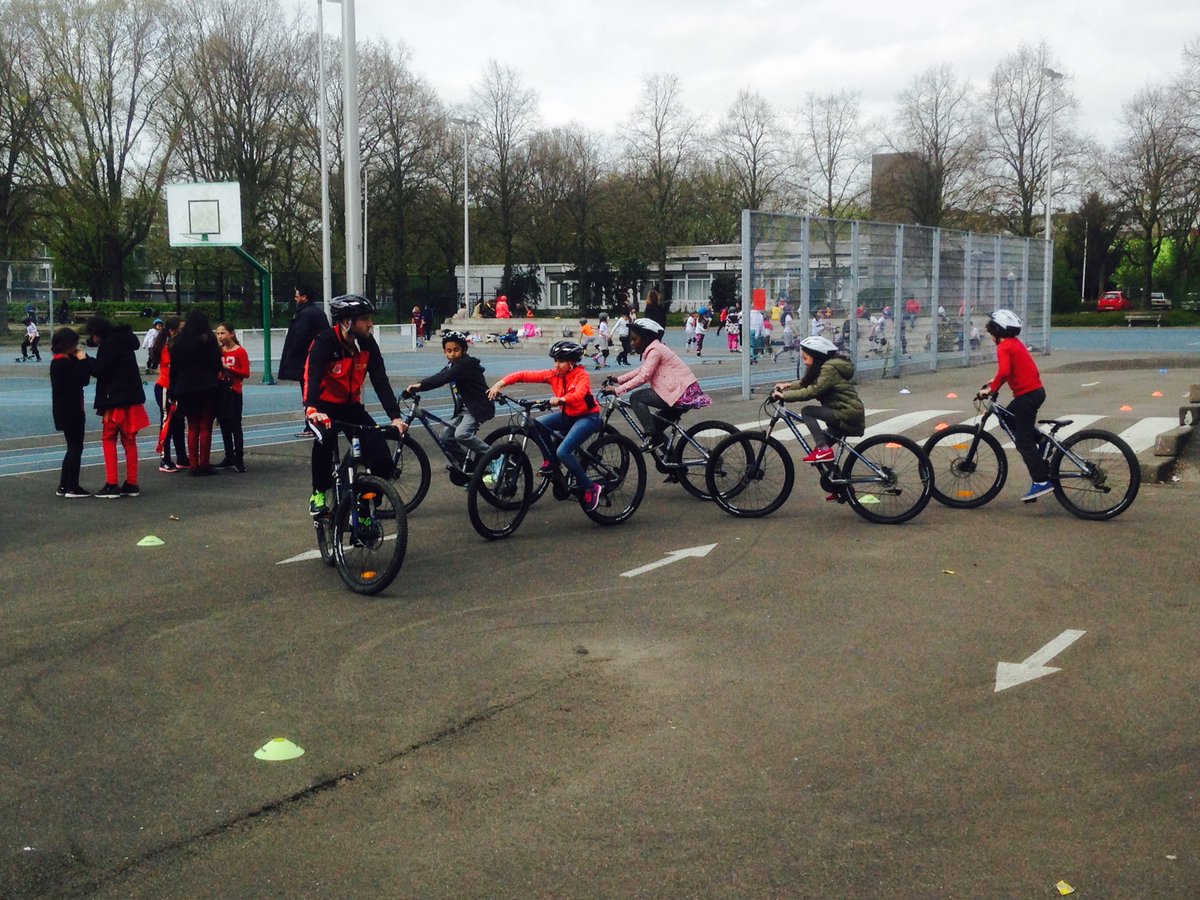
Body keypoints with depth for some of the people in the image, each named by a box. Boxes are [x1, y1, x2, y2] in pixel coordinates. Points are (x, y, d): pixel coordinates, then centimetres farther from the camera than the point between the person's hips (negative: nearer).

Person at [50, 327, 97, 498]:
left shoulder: (64, 361, 14)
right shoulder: (62, 363, -17)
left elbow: (84, 379, 11)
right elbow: (82, 379, -21)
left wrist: (82, 361, -1)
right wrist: (83, 360, -11)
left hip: (69, 411, 10)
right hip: (69, 412, -10)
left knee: (73, 448, 15)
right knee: (75, 448, -4)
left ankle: (64, 486, 19)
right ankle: (72, 488, 0)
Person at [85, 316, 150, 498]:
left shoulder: (109, 344, -13)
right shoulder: (123, 341, 14)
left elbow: (100, 371, -16)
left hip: (117, 400, -8)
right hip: (132, 397, 8)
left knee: (108, 439, 0)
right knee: (129, 440, 11)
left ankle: (111, 485, -3)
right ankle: (131, 484, 13)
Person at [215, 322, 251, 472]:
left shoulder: (240, 351, -7)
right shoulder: (219, 351, 9)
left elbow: (246, 373, -14)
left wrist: (228, 368, -21)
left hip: (233, 392, -6)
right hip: (220, 392, 6)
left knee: (235, 426, -6)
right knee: (224, 426, 10)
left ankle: (239, 460, -4)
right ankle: (229, 458, 18)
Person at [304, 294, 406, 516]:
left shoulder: (368, 344, -8)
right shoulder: (325, 342, -22)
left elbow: (381, 381, -10)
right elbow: (312, 377, -34)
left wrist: (395, 416, -21)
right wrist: (312, 409, -52)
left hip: (351, 406, 4)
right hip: (323, 406, -4)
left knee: (381, 459, -11)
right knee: (325, 438, -37)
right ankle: (319, 494, -15)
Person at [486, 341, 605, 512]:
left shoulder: (582, 375, -19)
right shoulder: (554, 375, -5)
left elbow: (578, 395, -40)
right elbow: (525, 375, -11)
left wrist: (560, 400, -58)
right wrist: (501, 383, -24)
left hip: (587, 416, -7)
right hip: (567, 415, 7)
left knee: (563, 451, -25)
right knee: (537, 424, -16)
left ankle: (590, 488, -11)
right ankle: (550, 459, 7)